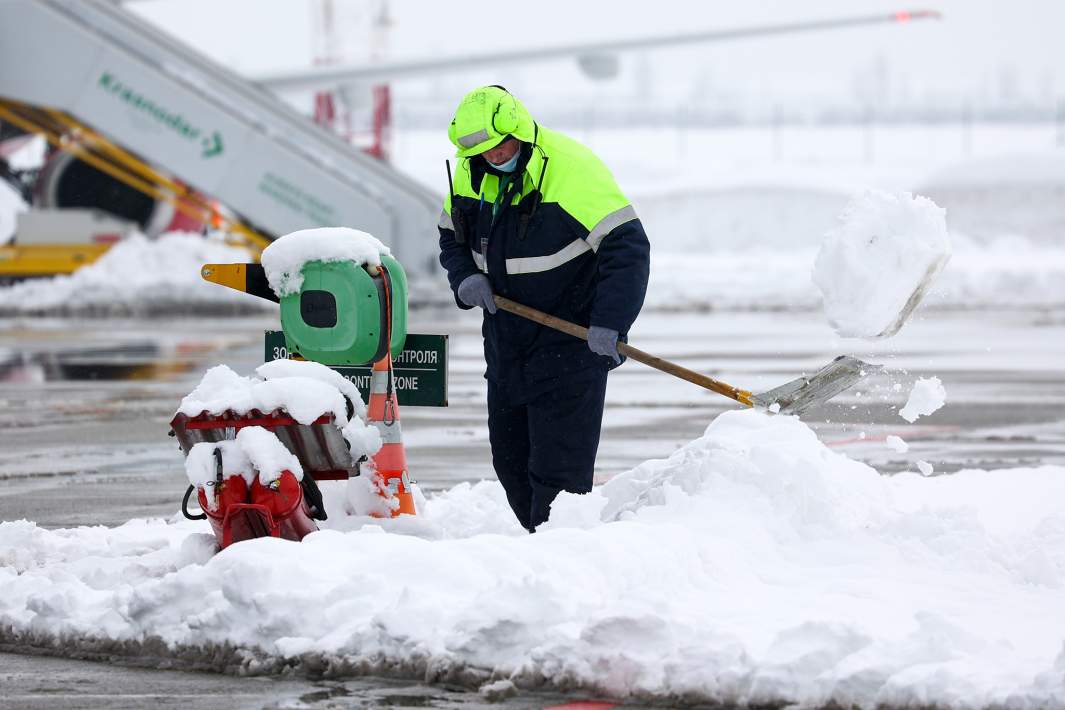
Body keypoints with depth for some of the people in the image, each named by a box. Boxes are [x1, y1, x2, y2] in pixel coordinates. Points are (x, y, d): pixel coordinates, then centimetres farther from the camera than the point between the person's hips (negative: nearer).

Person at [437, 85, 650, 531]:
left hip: (569, 340, -7)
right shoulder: (470, 172, 2)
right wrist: (466, 278, -6)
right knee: (510, 459, 12)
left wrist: (609, 324, -29)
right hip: (506, 339, 7)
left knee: (558, 463, -10)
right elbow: (452, 237, 17)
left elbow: (626, 247, -22)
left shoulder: (572, 169, -20)